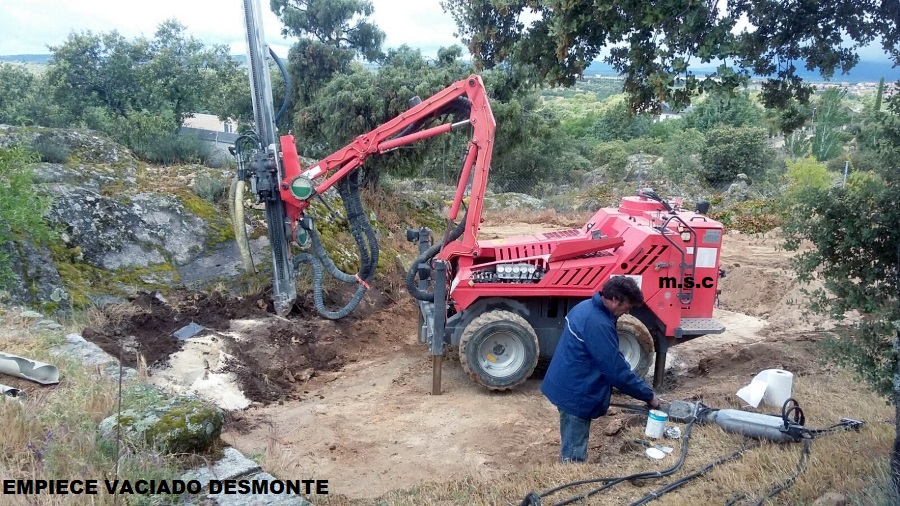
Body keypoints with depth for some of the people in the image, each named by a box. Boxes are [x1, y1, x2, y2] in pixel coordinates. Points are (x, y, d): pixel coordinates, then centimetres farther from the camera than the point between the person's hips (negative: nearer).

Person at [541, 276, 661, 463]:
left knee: (570, 447, 24)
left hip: (567, 385, 10)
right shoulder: (598, 324, -27)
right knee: (574, 454, 3)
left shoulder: (586, 307, 4)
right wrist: (648, 395, -11)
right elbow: (616, 370, -23)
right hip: (575, 393, -10)